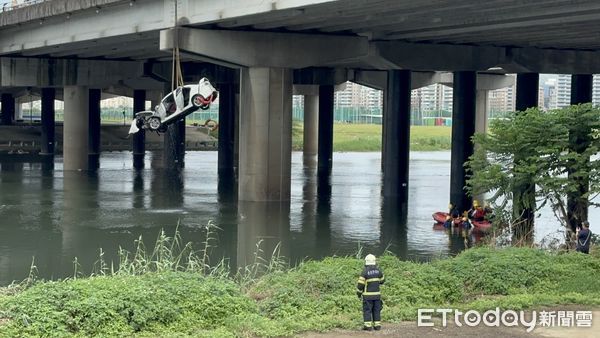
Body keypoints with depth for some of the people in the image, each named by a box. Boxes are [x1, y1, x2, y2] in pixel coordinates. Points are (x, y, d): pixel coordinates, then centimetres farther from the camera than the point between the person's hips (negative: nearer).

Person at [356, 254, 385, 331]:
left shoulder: (365, 271, -14)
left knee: (367, 310, 2)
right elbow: (382, 280, 16)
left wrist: (359, 294, -1)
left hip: (367, 295, -4)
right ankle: (377, 325, 12)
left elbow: (360, 284, -13)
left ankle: (368, 326, -1)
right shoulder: (378, 270, 1)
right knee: (376, 310, 12)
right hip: (377, 294, 4)